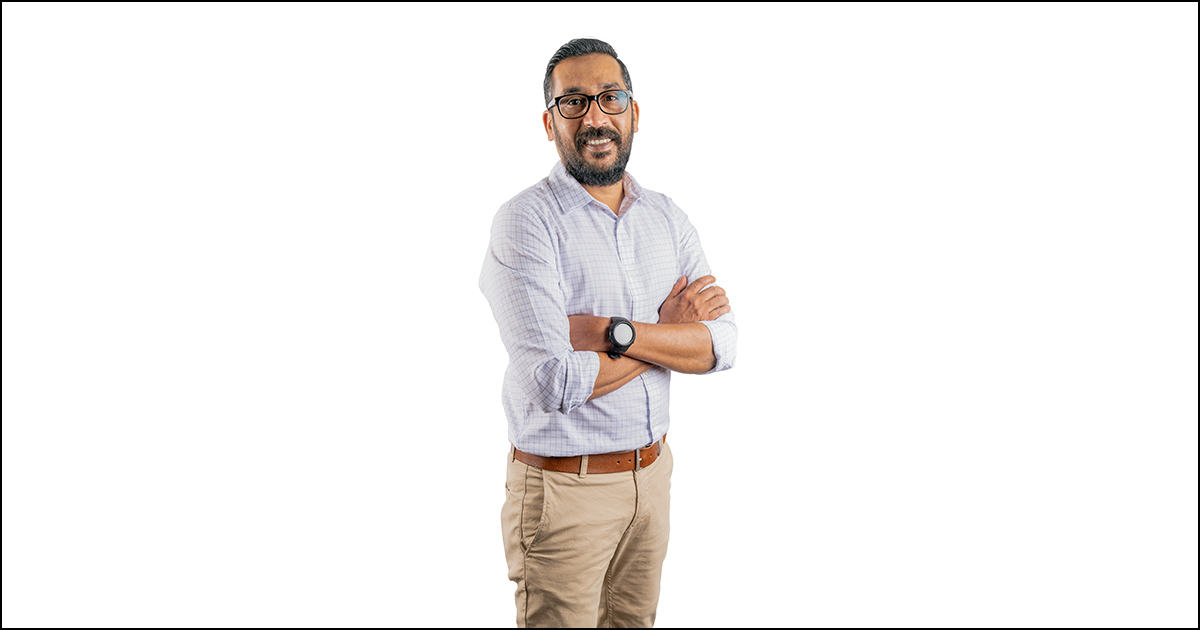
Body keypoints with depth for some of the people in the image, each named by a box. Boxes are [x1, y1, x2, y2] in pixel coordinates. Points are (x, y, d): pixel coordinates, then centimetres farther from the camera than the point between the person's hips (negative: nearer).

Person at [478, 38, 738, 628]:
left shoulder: (667, 218, 5)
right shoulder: (526, 221, -16)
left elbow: (722, 344, -6)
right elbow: (556, 383, -25)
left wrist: (615, 332, -21)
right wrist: (669, 329, -12)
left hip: (651, 473, 6)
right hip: (565, 488, -6)